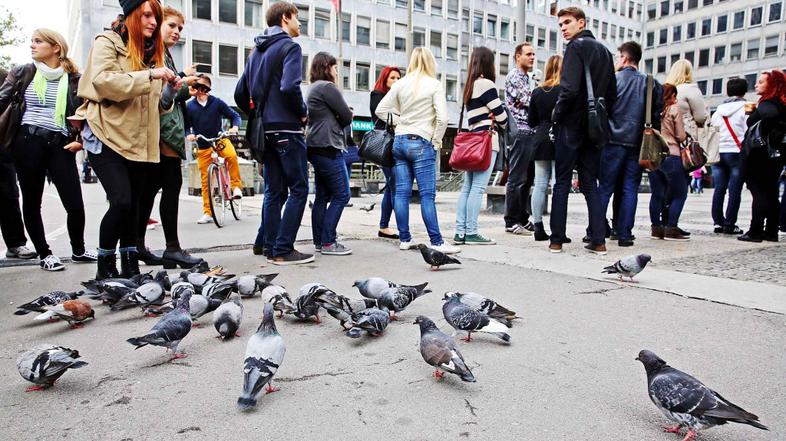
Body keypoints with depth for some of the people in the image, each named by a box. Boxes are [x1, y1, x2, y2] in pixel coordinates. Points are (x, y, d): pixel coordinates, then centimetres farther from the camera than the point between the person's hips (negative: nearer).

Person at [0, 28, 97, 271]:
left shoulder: (73, 78, 6)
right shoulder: (22, 73, 8)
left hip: (60, 145, -1)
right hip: (27, 142, 1)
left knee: (75, 205, -4)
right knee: (32, 202, 6)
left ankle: (78, 250, 19)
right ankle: (44, 253, 21)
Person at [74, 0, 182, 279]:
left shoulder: (152, 51, 18)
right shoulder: (108, 42, -1)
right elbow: (102, 81, -20)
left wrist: (169, 93, 0)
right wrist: (148, 75, -24)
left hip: (139, 141, 6)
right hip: (108, 137, -6)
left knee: (133, 204, 7)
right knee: (121, 202, -16)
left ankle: (130, 266, 16)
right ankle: (105, 266, 2)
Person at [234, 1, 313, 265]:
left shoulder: (256, 51, 19)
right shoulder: (289, 46, -6)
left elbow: (240, 94, 17)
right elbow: (290, 87, -22)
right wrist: (303, 113, -7)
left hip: (266, 131, 8)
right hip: (287, 129, -8)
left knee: (274, 191, 10)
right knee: (298, 189, -3)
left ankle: (271, 248, 12)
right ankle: (283, 250, -6)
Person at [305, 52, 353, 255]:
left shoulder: (313, 89, 21)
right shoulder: (327, 87, -10)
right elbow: (347, 117, -9)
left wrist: (335, 123, 2)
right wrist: (340, 122, 9)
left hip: (317, 148, 10)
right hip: (329, 148, -10)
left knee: (322, 196, 11)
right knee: (341, 195, -6)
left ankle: (319, 241, 15)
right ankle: (328, 242, -6)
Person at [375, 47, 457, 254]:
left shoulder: (401, 84, 6)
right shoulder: (434, 85, -5)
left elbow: (380, 110, 7)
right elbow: (442, 118, -12)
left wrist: (399, 122, 14)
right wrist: (437, 141, 0)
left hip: (400, 141, 5)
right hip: (422, 144, -5)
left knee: (402, 192, 6)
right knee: (427, 194, -4)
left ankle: (404, 239, 12)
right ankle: (436, 242, -1)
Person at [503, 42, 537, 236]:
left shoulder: (531, 79, 22)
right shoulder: (513, 76, -3)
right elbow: (526, 101, -13)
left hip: (532, 133, 9)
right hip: (520, 132, -8)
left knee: (527, 179, 10)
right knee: (516, 179, -7)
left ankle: (522, 219, 17)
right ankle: (511, 222, -1)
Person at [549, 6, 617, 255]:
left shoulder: (576, 47, -7)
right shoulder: (604, 50, 17)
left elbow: (570, 89, -20)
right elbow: (612, 92, 15)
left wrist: (556, 115, -7)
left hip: (572, 124, -7)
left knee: (562, 183, 0)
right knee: (590, 183, 9)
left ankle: (557, 240, 3)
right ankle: (598, 241, 6)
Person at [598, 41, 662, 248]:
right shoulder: (651, 83, 6)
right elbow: (657, 116, 5)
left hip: (613, 142, -2)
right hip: (637, 144, 2)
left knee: (605, 188, 2)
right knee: (630, 189, 6)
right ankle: (624, 234, 6)